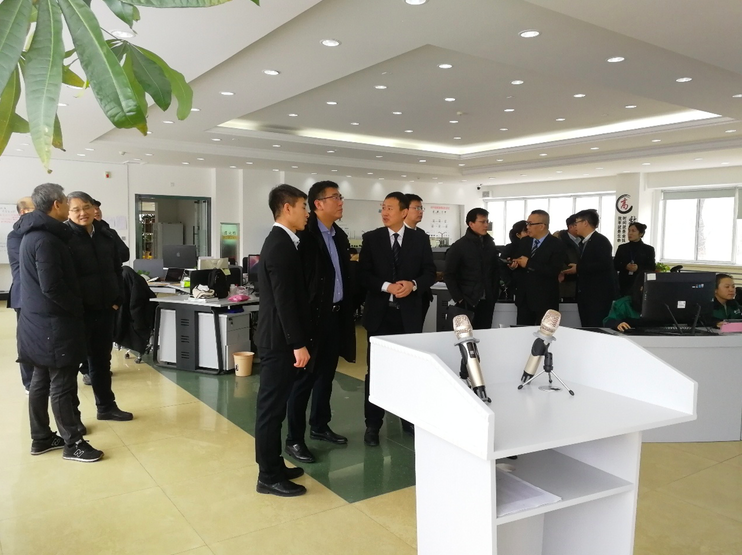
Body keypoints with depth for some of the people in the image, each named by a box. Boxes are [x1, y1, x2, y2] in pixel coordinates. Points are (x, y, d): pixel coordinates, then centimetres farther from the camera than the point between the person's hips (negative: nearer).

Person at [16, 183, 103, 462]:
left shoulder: (33, 235, 13)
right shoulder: (45, 239, -19)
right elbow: (52, 287, -24)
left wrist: (73, 307, 18)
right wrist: (78, 309, -9)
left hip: (38, 321, 10)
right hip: (53, 323, -10)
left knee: (42, 380, 15)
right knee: (62, 383, -3)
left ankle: (41, 438, 25)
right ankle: (72, 443, 6)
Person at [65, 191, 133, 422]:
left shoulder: (105, 235, 10)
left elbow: (117, 270, 15)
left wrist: (117, 299, 7)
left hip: (104, 308, 6)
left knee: (101, 359, 17)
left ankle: (106, 406, 30)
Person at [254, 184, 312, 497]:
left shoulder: (279, 241, 14)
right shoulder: (281, 246, -19)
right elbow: (285, 301, -23)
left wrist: (297, 341, 20)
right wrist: (299, 345, -20)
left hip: (278, 337, 10)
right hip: (280, 341, -10)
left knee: (274, 405, 16)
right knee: (272, 407, -1)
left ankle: (273, 466, 28)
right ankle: (269, 477, 11)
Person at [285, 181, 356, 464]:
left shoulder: (340, 235, 12)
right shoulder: (304, 234, -14)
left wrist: (348, 308, 13)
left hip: (336, 314, 8)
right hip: (313, 315, -8)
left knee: (326, 374, 18)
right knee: (305, 377, 1)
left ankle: (319, 425, 34)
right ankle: (294, 439, 12)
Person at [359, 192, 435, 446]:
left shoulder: (420, 239, 3)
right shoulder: (371, 238, 1)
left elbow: (430, 272, 2)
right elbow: (363, 274, -4)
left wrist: (413, 284, -17)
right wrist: (386, 287, -19)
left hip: (409, 313, 1)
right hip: (380, 313, -1)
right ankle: (372, 424, 15)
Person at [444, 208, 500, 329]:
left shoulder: (490, 244, 9)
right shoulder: (458, 246, -6)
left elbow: (496, 270, 13)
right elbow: (449, 275, -7)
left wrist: (495, 294, 5)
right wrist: (459, 299, -10)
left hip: (487, 301, 4)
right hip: (467, 302, -4)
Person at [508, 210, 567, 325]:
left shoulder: (556, 245, -10)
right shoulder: (524, 242, 9)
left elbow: (554, 271, -21)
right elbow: (518, 263, 13)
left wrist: (529, 263, -21)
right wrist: (513, 265, -11)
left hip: (545, 300, -5)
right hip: (524, 298, 5)